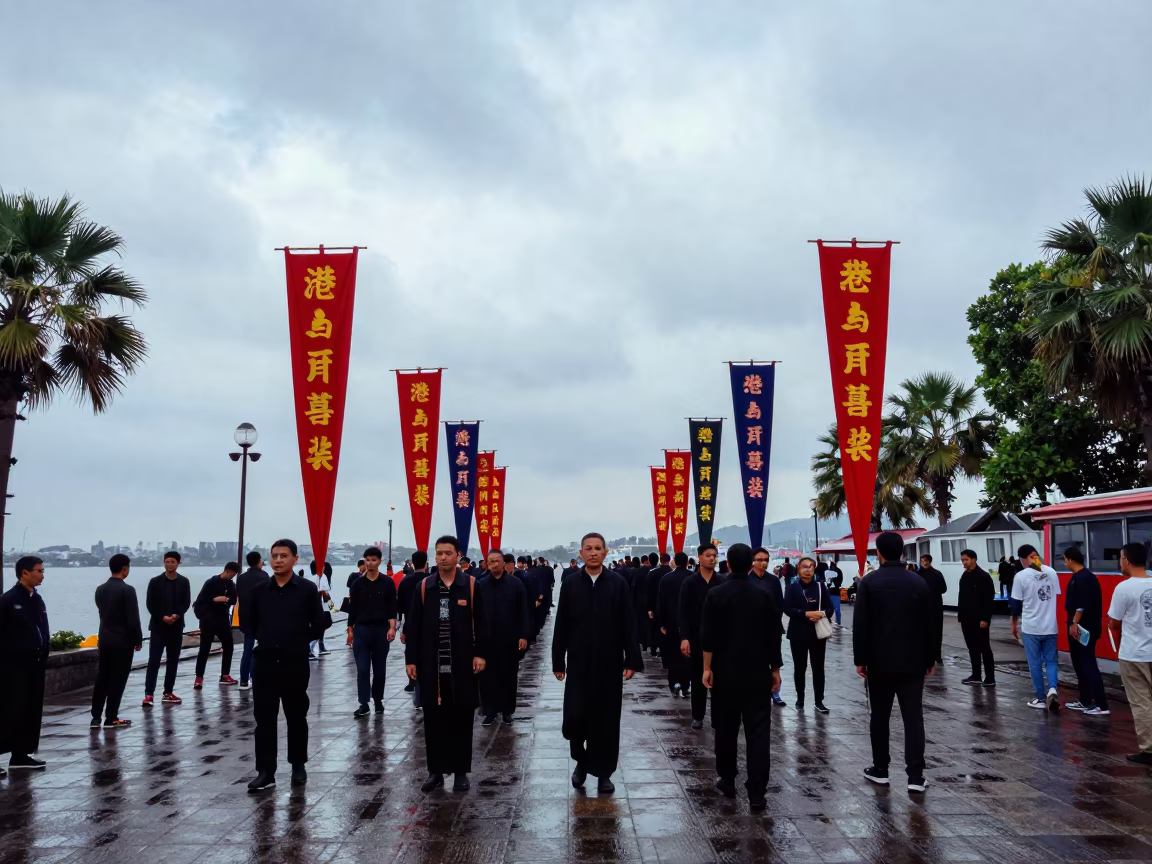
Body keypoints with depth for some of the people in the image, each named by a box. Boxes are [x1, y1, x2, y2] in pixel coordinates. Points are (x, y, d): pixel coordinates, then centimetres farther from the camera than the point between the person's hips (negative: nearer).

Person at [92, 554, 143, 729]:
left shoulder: (100, 589, 7)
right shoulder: (127, 590, -16)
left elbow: (102, 613, 13)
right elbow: (133, 619, -16)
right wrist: (138, 640, -5)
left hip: (104, 638, 7)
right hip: (122, 640, -7)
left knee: (102, 678, 11)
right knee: (117, 680, 0)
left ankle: (96, 717, 14)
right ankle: (111, 719, 4)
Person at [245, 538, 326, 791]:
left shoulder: (308, 589, -6)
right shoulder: (260, 590, 3)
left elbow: (318, 625, -1)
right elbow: (250, 622, 16)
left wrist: (300, 642, 2)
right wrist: (267, 639, 11)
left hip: (296, 664, -2)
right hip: (264, 663, 2)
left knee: (296, 717, 10)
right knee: (264, 719, 3)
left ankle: (298, 766, 25)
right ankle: (265, 772, 9)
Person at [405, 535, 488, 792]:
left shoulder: (471, 585, -1)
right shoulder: (423, 587, 3)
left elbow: (481, 623, 1)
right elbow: (413, 626, 4)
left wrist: (480, 653, -6)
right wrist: (411, 659, 0)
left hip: (462, 664, -1)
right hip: (431, 665, 1)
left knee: (461, 718, 6)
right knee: (433, 718, 7)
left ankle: (460, 771, 17)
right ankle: (436, 770, 19)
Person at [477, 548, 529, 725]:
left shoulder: (515, 583, -2)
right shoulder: (481, 585, 0)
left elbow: (523, 611, -2)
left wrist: (523, 635, -7)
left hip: (510, 639, 0)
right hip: (487, 639, 1)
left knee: (508, 676, 8)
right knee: (488, 676, 4)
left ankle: (507, 710, 20)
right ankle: (490, 710, 15)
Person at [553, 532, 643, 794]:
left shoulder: (618, 584, -3)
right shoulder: (570, 585, 1)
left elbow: (629, 625, -2)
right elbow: (561, 627, 4)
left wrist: (632, 660, -6)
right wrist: (558, 662, 2)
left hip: (609, 663, 0)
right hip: (578, 663, 1)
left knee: (606, 719, 6)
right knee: (574, 717, -3)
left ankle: (603, 772, 20)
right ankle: (581, 760, 24)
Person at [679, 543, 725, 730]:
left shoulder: (722, 582, 0)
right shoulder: (690, 582, 0)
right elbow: (682, 612, -3)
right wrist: (684, 637, -12)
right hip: (696, 637, 0)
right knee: (698, 679, 9)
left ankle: (718, 716, 7)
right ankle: (697, 717, 19)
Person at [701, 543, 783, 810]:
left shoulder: (716, 595, -4)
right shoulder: (765, 595, -1)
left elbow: (707, 635, -8)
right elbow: (774, 636, 0)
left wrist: (707, 668, -3)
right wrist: (775, 670, 8)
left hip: (725, 672, 0)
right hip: (757, 673, 0)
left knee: (726, 728, 15)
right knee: (758, 732, -2)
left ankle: (727, 780, 24)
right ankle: (757, 793, -6)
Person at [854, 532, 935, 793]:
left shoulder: (869, 582, -5)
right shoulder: (919, 582, 1)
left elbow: (860, 624, -8)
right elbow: (929, 624, 4)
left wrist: (860, 659, -2)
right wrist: (931, 658, 13)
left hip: (879, 661, -1)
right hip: (912, 661, 1)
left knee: (879, 716, 10)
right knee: (913, 718, 1)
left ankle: (880, 769, 18)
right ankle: (915, 776, -2)